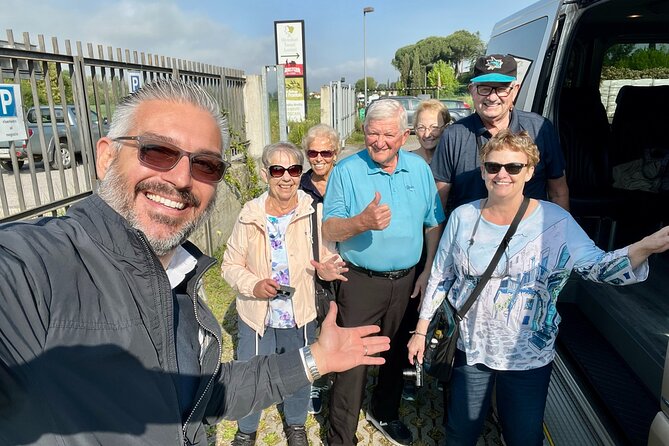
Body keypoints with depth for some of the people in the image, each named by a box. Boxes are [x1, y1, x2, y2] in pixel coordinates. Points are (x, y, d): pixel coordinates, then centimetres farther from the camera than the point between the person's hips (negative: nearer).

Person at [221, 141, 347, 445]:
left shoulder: (313, 211, -13)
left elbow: (327, 256, -4)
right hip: (256, 316, 0)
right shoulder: (250, 214, -11)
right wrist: (254, 285, -23)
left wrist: (326, 269, -28)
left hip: (300, 316, 0)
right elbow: (230, 265, -4)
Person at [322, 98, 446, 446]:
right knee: (352, 362, 2)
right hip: (361, 283, -4)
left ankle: (384, 412, 46)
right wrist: (363, 222, -32)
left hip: (406, 282, 4)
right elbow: (329, 230, -14)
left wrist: (429, 273, 4)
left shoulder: (420, 169, 3)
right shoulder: (346, 171, -9)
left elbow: (434, 224, 8)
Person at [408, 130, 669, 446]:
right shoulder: (463, 217, -5)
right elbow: (440, 277, 2)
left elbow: (598, 267, -9)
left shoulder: (556, 221, -10)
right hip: (469, 347, 2)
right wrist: (421, 330, 3)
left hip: (529, 357, -1)